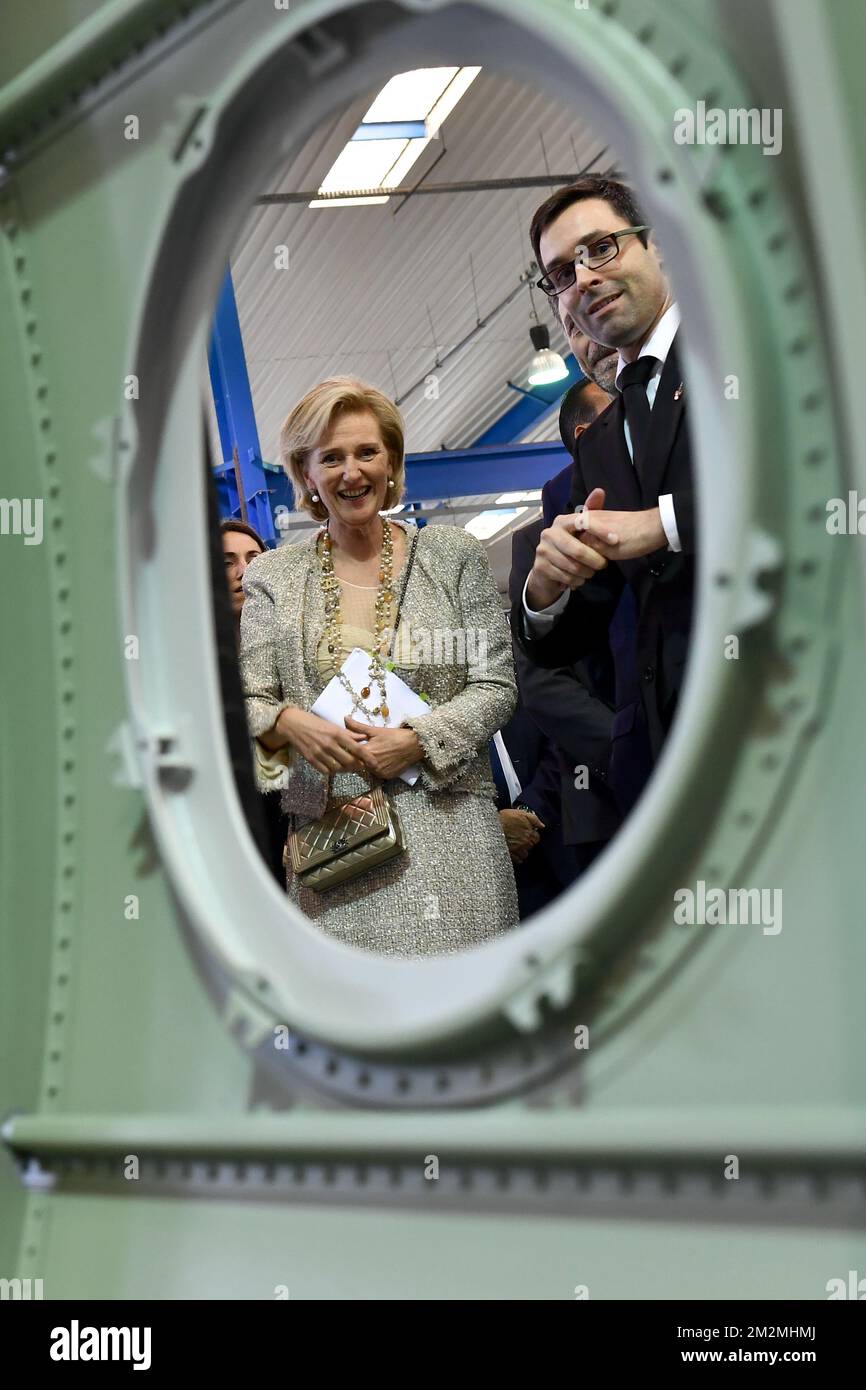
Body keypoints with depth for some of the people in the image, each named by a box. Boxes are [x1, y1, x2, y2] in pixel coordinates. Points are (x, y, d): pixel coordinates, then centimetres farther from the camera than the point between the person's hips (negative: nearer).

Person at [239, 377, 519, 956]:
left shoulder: (454, 553, 8)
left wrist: (414, 739, -12)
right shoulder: (271, 575, 11)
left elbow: (496, 686, 4)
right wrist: (289, 723, -16)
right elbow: (250, 703, 7)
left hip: (445, 817, -1)